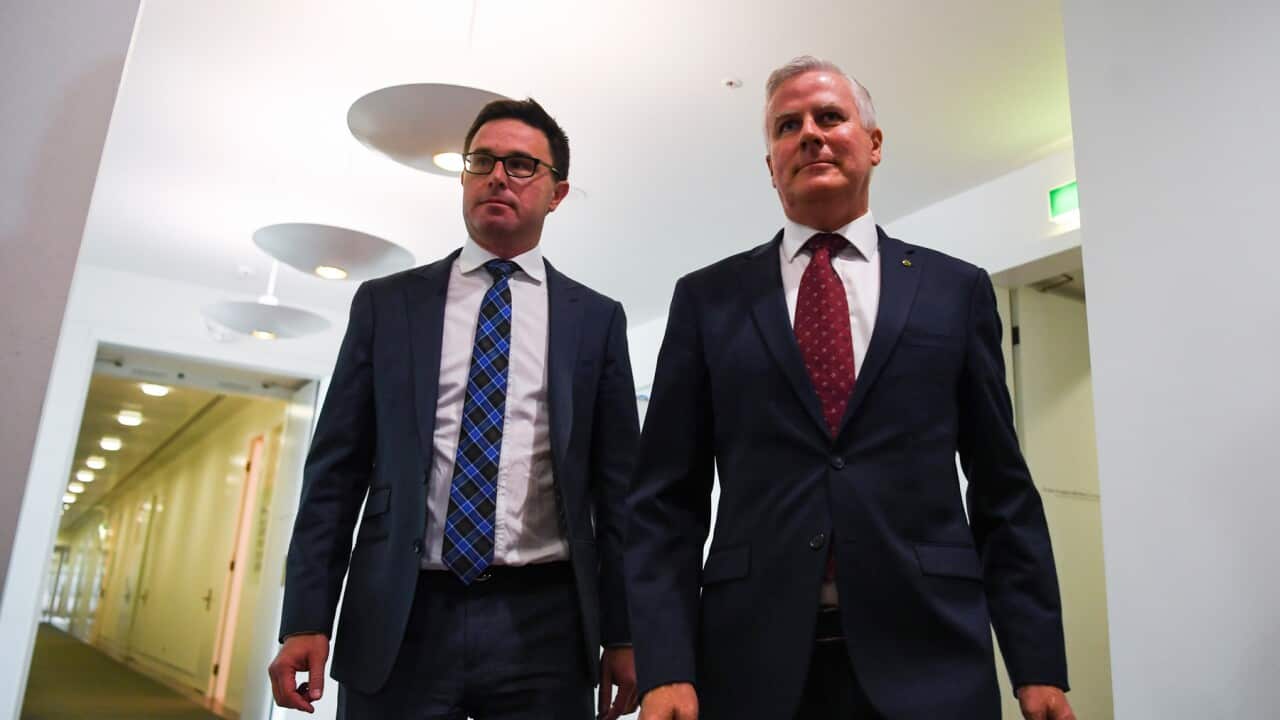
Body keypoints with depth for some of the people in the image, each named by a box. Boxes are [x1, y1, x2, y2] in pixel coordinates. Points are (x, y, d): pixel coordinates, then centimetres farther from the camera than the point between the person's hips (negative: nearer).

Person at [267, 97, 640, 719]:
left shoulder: (596, 318, 6)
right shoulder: (385, 303, 7)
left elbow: (616, 483, 4)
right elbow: (335, 469, 5)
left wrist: (622, 635, 2)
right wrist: (306, 620, -1)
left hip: (543, 622, 0)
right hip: (397, 623, 1)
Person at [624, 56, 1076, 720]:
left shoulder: (957, 290, 7)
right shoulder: (707, 299, 4)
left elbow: (1003, 492, 7)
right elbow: (666, 498, 1)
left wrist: (1039, 666, 3)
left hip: (929, 656, 1)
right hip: (753, 659, 0)